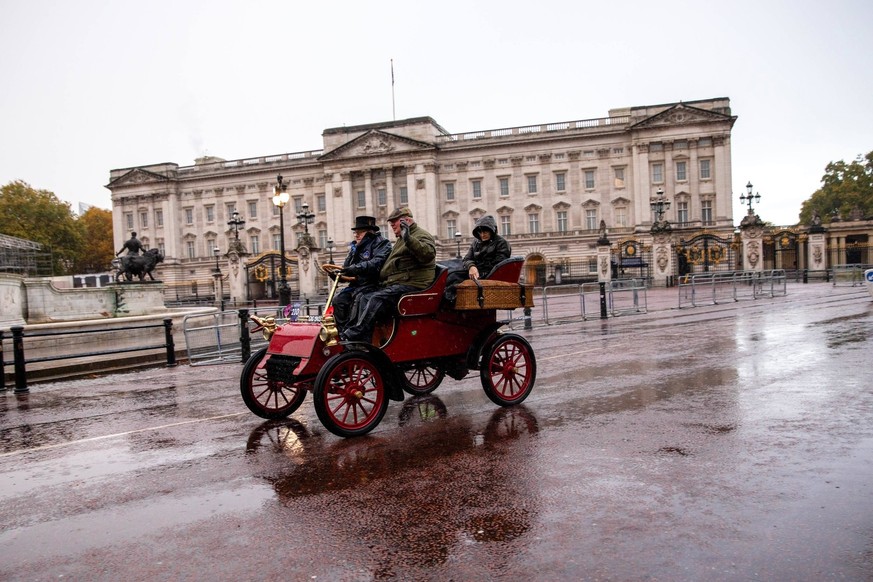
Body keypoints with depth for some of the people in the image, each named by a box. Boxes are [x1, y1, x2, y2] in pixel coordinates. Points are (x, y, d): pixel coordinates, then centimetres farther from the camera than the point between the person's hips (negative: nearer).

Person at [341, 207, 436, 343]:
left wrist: (408, 239, -33)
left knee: (377, 299, -28)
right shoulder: (402, 239, 31)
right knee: (364, 298, -9)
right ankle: (363, 342, -20)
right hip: (394, 283, 10)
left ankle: (354, 335, -31)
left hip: (411, 284, -10)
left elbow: (428, 254, -24)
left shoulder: (422, 236, -1)